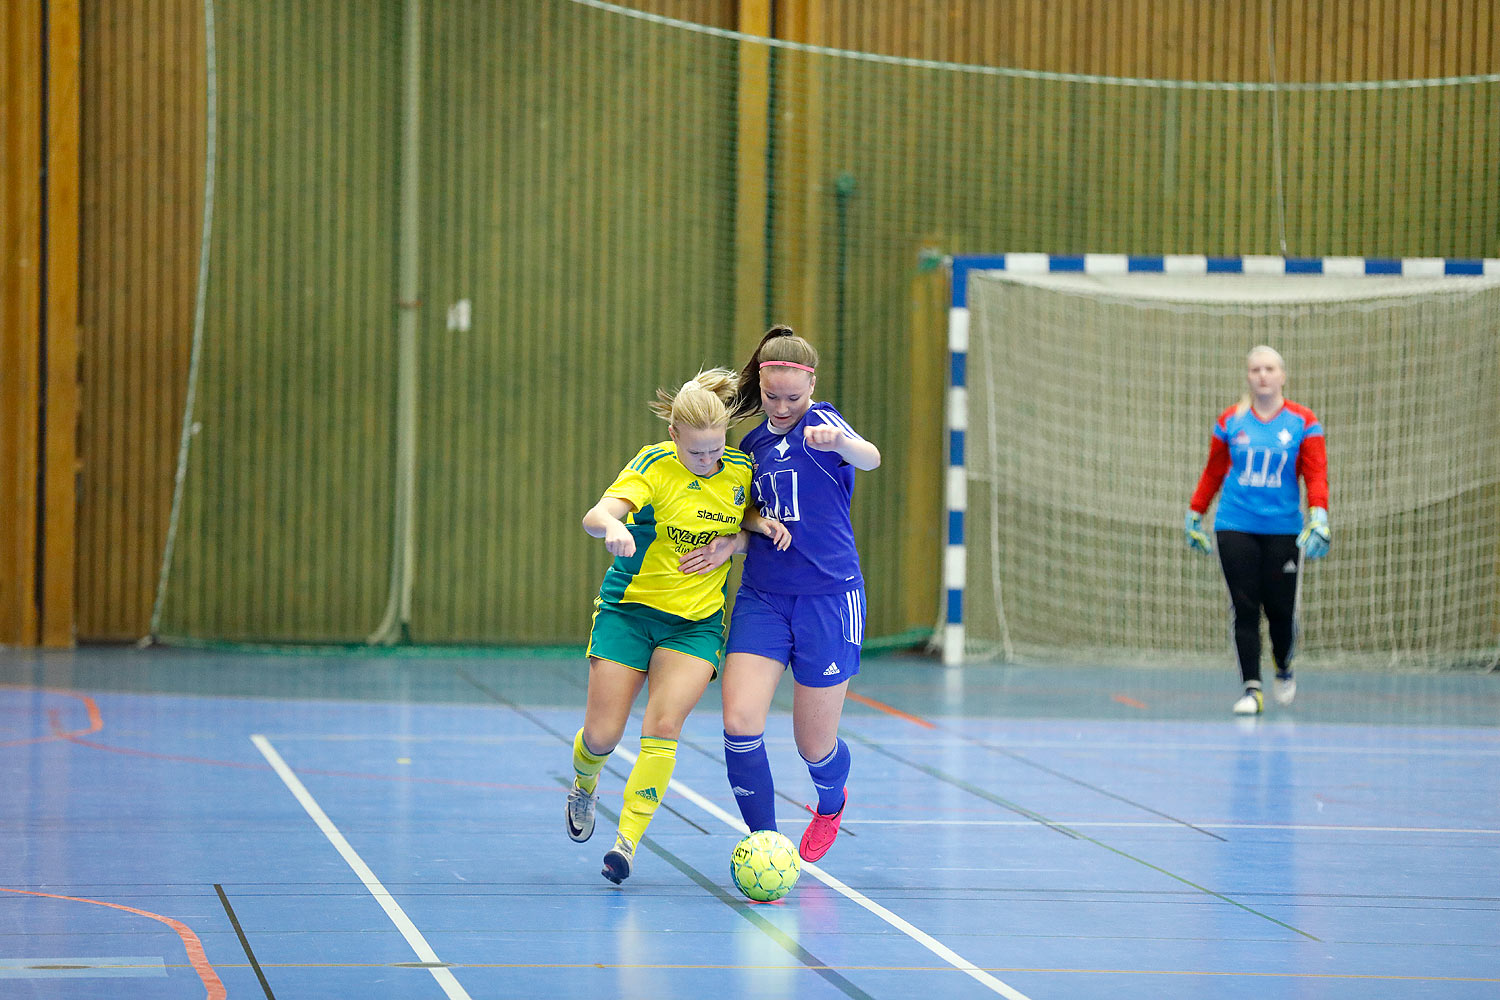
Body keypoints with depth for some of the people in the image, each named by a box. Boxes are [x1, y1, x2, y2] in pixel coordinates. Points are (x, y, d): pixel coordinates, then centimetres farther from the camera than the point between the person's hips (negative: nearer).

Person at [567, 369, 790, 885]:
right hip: (629, 609, -2)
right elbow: (595, 516, -30)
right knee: (601, 734, -2)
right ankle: (584, 786, 33)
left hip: (697, 623, 2)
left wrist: (761, 523, -3)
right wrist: (613, 525, -54)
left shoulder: (740, 470, -2)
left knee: (663, 728, -17)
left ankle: (627, 840, -14)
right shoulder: (655, 465, -15)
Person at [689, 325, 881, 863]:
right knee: (740, 723, -15)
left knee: (815, 746, 6)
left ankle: (831, 801, 42)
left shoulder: (821, 421, -8)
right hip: (762, 597, 5)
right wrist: (733, 543, 0)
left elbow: (869, 457, -30)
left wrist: (839, 442, -54)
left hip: (828, 598, -5)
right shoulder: (753, 443, 12)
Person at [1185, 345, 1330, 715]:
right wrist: (1194, 516, 14)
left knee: (1281, 609, 0)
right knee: (1244, 609, -4)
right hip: (1235, 528, 1)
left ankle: (1284, 668, 29)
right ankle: (1251, 688, 0)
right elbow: (1213, 472, 13)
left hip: (1283, 529, -1)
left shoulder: (1303, 422, 1)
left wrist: (1318, 518, -18)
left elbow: (1316, 475, -4)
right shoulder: (1230, 422, 5)